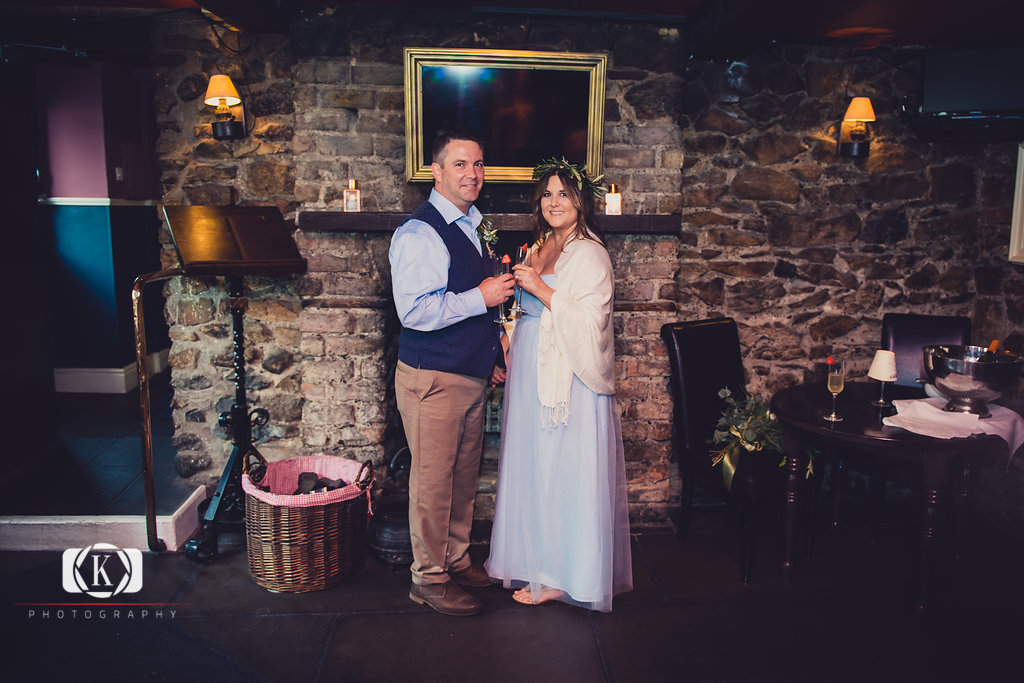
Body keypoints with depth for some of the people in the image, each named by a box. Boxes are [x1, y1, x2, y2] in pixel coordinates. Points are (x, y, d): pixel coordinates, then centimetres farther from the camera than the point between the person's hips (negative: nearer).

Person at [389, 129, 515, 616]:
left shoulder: (471, 226, 14)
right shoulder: (418, 233, -15)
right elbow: (415, 311, -26)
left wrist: (492, 353, 18)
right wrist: (482, 297, -21)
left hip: (472, 376, 9)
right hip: (432, 379, -9)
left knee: (464, 477, 17)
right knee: (433, 482, 3)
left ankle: (456, 561, 34)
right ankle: (428, 577, 19)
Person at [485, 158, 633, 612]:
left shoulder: (589, 254, -11)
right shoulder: (540, 247, 14)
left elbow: (588, 324, -20)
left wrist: (540, 288, -21)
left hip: (569, 381, -8)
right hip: (532, 377, 8)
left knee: (562, 477, 0)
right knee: (532, 471, 14)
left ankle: (561, 577, 14)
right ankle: (535, 561, 28)